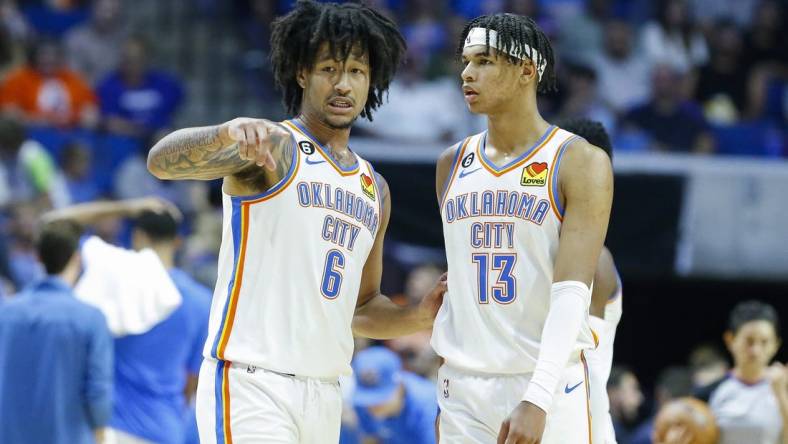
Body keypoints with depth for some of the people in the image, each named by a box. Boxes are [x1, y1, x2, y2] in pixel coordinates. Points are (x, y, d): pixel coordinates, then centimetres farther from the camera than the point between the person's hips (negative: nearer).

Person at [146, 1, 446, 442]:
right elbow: (162, 161, -22)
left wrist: (418, 318, 6)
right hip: (251, 386, -7)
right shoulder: (273, 146, -4)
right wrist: (228, 133, -42)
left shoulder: (375, 190, 18)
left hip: (324, 396, 8)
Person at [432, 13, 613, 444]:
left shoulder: (580, 163, -7)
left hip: (548, 386, -5)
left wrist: (537, 398, -25)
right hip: (463, 387, 5)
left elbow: (572, 292, -16)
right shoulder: (452, 164, 11)